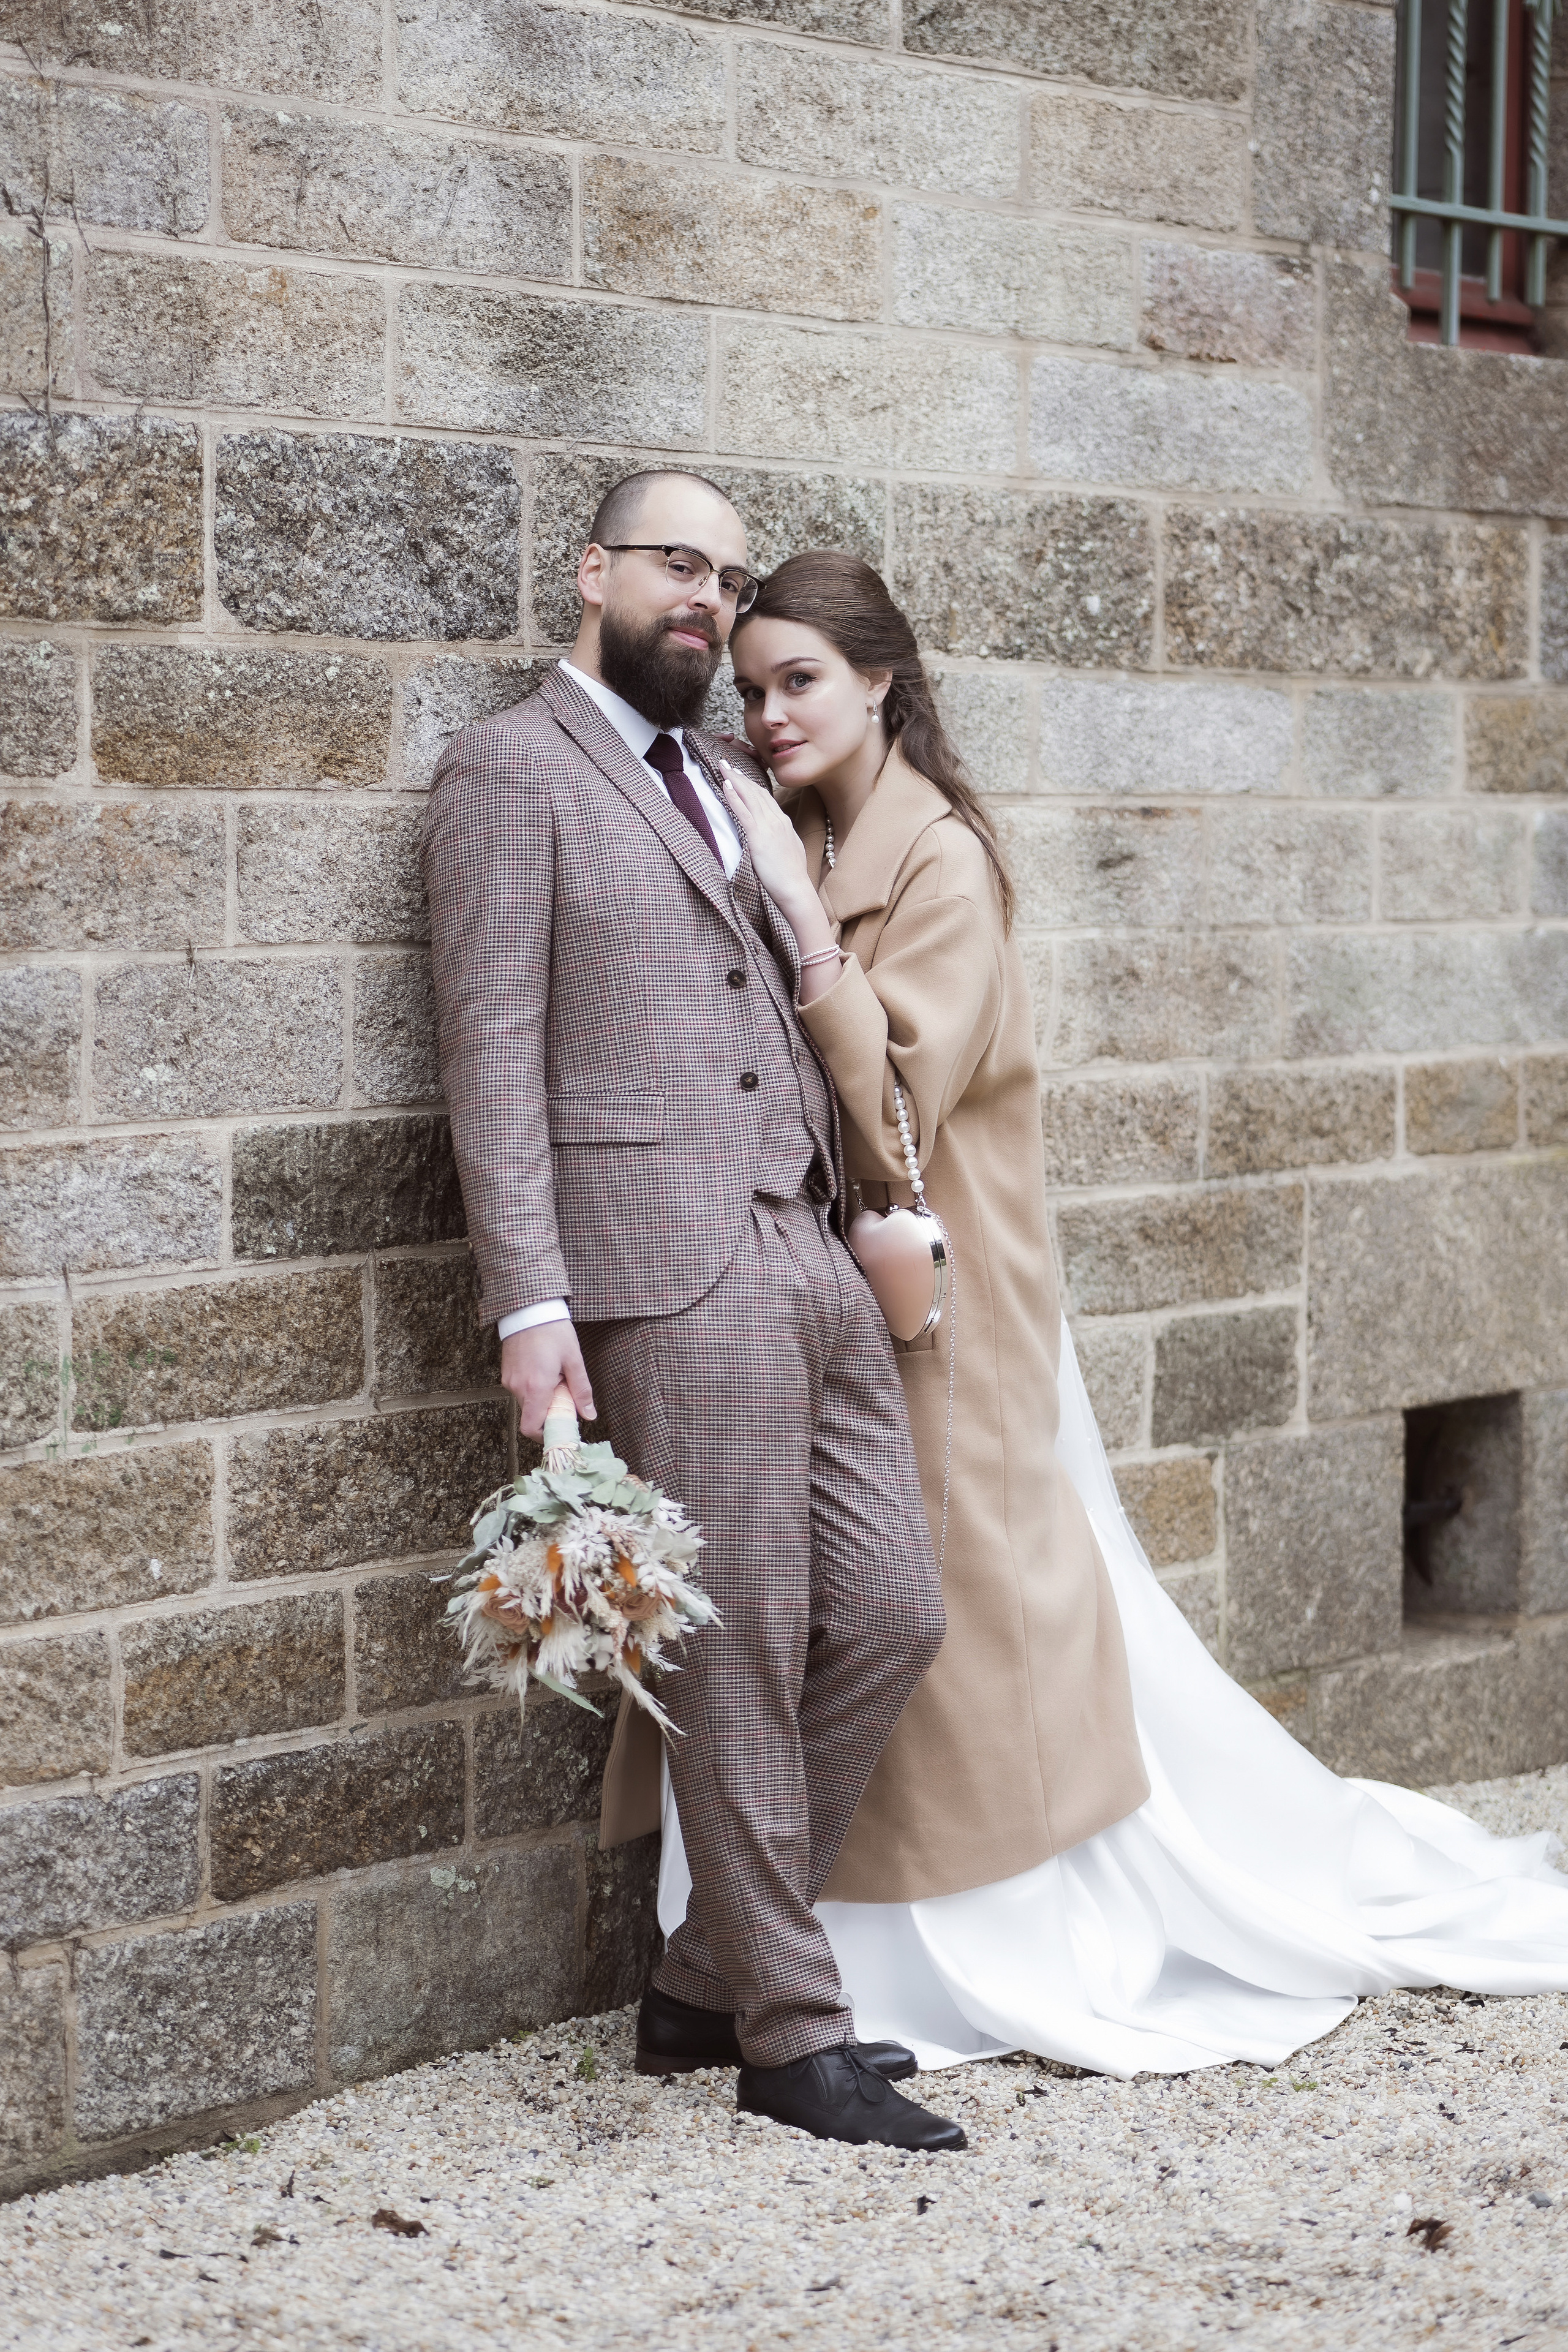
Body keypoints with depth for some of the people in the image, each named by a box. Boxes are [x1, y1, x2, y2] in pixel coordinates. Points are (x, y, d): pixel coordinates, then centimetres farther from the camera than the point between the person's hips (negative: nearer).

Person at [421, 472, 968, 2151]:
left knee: (890, 1618, 5)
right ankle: (791, 2036, 6)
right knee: (743, 1660, -5)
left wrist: (858, 1225, 14)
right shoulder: (511, 772, 0)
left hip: (812, 1261, 8)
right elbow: (495, 1054, -7)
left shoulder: (718, 784, 24)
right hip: (671, 1272, -8)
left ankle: (706, 1984, 17)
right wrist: (529, 1305, -15)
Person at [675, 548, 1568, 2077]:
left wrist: (798, 910, -23)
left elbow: (895, 1100, -20)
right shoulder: (796, 850, 10)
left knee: (971, 1623, 0)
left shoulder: (941, 861, -12)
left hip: (935, 1299, -7)